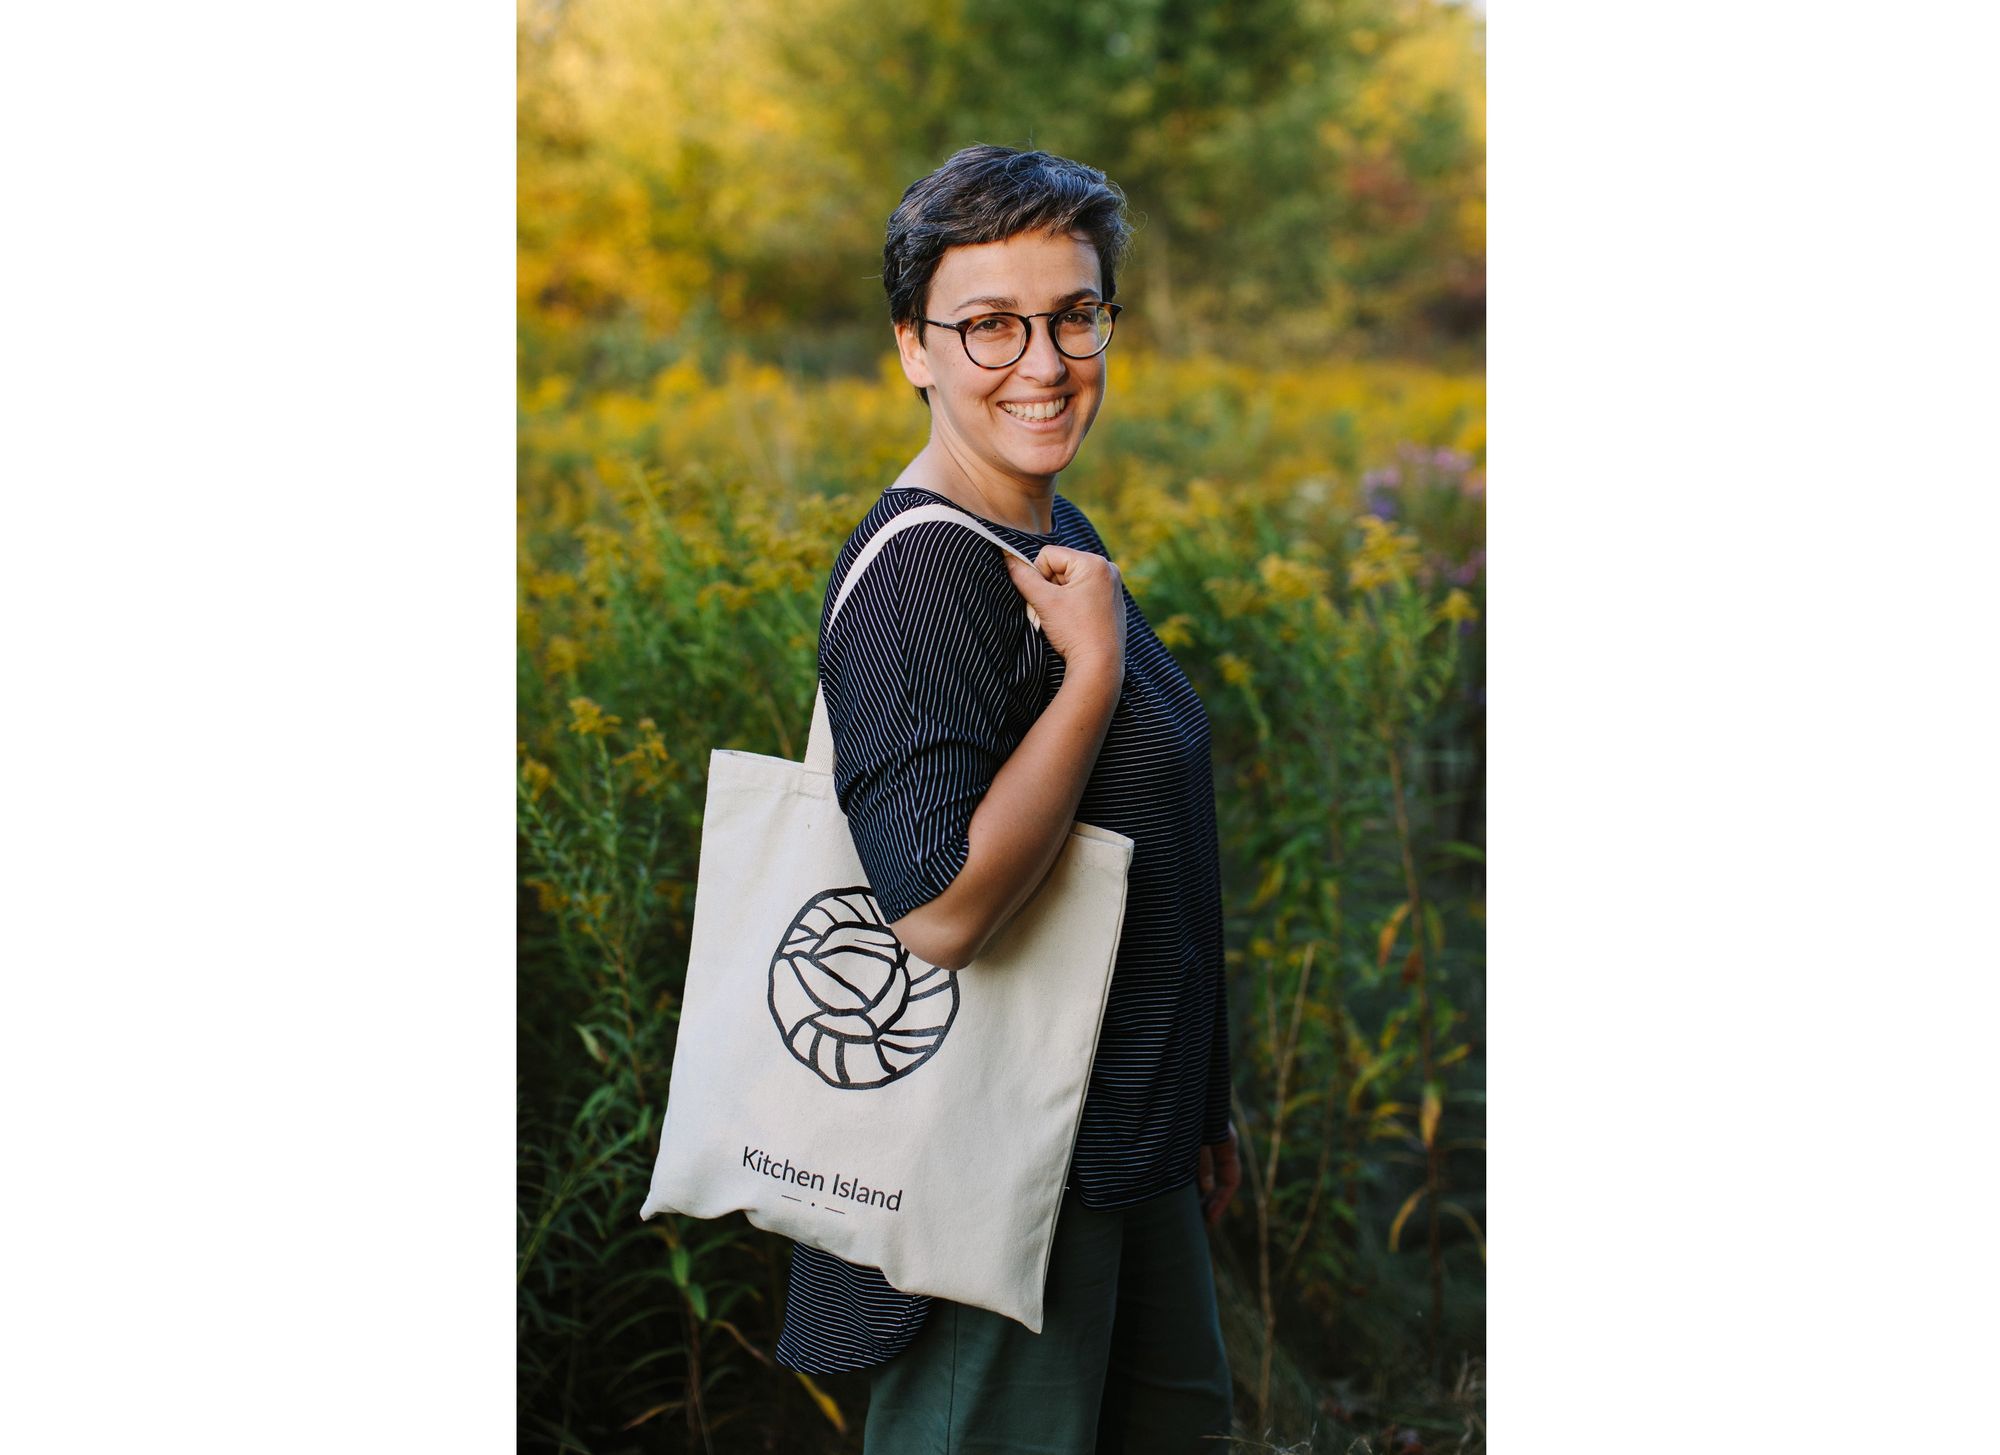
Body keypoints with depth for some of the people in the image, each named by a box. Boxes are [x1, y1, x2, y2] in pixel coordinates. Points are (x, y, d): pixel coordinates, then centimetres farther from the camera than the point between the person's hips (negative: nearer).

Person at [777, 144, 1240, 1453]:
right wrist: (1096, 666, -25)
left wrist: (1197, 1101, 20)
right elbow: (941, 906, -32)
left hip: (1119, 1137, 9)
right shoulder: (922, 574, -23)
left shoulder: (1056, 537, 7)